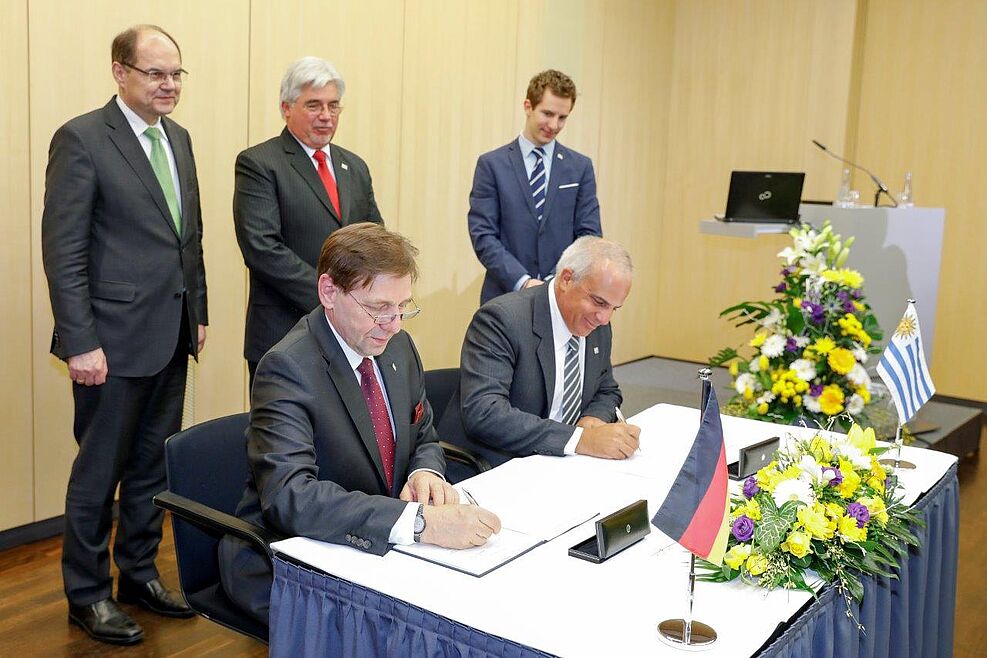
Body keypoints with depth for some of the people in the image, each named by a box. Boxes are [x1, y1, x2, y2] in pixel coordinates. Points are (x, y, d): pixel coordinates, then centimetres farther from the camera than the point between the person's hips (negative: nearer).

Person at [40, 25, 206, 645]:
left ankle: (140, 573, 32)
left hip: (171, 337, 7)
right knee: (100, 470, 6)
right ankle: (88, 594, 23)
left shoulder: (178, 138, 12)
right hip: (114, 338, -7)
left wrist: (197, 312, 14)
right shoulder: (81, 139, -10)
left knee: (154, 465, 16)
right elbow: (64, 250, -13)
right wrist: (80, 342, -17)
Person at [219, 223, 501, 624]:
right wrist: (420, 521, -41)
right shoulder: (287, 368, -20)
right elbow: (289, 496, -32)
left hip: (378, 545, 7)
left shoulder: (398, 346, 3)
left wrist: (426, 473, -11)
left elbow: (424, 440, 14)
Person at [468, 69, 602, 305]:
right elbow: (483, 236, -5)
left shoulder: (580, 167, 7)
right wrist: (523, 281, -17)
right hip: (506, 296, -1)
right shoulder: (492, 164, 1)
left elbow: (589, 234, 4)